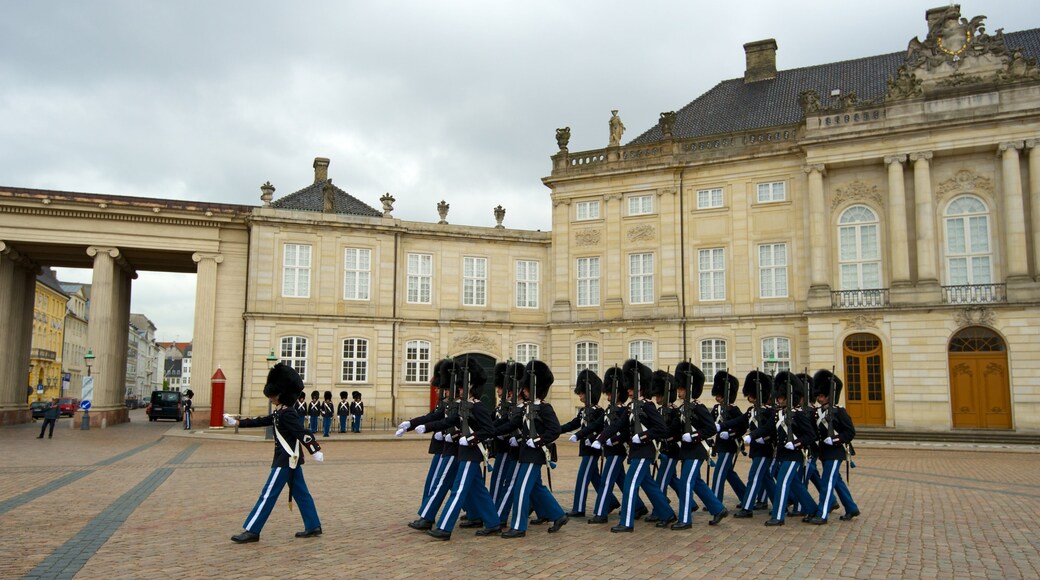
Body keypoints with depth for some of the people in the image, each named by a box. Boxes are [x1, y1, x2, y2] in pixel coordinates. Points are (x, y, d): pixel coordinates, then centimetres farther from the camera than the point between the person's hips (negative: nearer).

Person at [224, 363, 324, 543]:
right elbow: (261, 421, 19)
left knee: (268, 494, -3)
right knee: (301, 493, 12)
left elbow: (303, 433, -25)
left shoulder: (286, 414, -18)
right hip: (292, 459, 10)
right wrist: (236, 422, 18)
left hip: (286, 461, -10)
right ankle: (313, 527, 16)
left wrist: (315, 451, -31)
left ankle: (251, 531, 3)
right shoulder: (280, 412, 11)